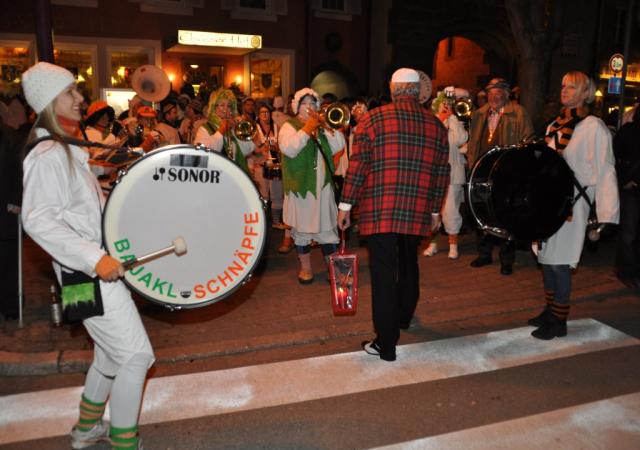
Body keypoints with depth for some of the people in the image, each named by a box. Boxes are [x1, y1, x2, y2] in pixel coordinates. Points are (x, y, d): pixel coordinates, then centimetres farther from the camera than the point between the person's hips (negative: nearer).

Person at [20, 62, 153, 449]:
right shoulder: (48, 155, -16)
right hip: (89, 272, -10)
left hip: (101, 265, 10)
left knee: (112, 352, 21)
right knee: (136, 354, -7)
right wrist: (94, 258, -32)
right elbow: (38, 219, -26)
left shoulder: (67, 149, 15)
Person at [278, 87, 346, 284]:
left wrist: (327, 127, -7)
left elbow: (338, 146, 2)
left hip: (323, 184, 3)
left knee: (327, 225, 5)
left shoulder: (322, 126, 15)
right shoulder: (289, 126, 2)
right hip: (300, 184, -3)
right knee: (302, 226, 4)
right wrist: (307, 129, -14)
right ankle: (305, 267, 16)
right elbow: (289, 149, -18)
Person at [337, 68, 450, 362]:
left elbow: (357, 165, -7)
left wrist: (346, 205, -2)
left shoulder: (373, 118, -3)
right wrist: (435, 210, 20)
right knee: (408, 263, 24)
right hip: (418, 213, 4)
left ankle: (386, 343, 4)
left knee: (384, 272, 0)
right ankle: (403, 316, 45)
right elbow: (442, 172, 11)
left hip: (379, 210, -4)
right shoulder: (436, 125, 9)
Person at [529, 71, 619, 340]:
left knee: (559, 262, -5)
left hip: (571, 205, -7)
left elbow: (605, 172, -13)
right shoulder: (554, 127, 13)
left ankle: (559, 321, 9)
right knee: (546, 258, 13)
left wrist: (607, 216, -20)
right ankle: (549, 311, 27)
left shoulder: (594, 127, -7)